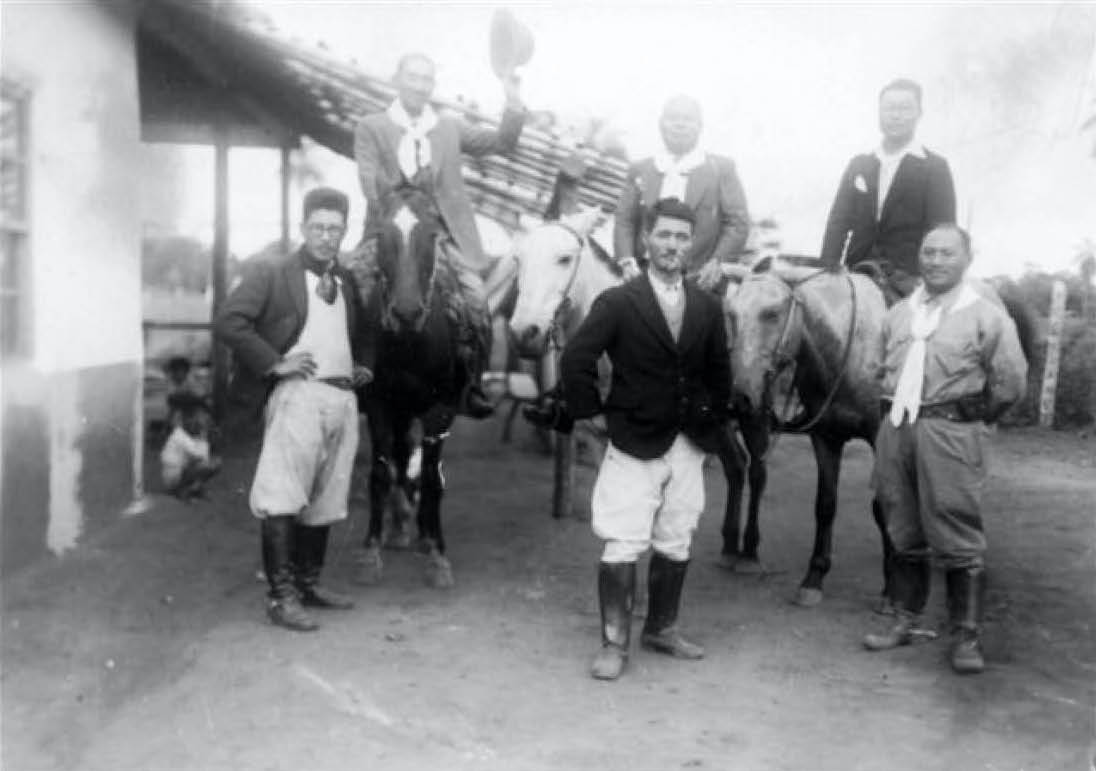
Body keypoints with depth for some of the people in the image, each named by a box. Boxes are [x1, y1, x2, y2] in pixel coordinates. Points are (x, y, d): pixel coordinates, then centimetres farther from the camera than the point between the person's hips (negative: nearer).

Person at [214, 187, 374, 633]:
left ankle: (309, 583, 23)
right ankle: (281, 596, -5)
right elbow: (228, 322, -10)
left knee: (324, 500, 11)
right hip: (296, 395, -6)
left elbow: (365, 332, 33)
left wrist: (364, 366, 15)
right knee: (282, 497, -10)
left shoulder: (348, 281, 18)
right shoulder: (272, 274, 0)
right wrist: (274, 363, -13)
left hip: (343, 399, 6)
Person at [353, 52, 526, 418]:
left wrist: (513, 101, -5)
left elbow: (501, 142, 10)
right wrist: (390, 224, -14)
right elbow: (370, 182, 0)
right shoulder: (371, 127, 11)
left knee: (476, 302, -17)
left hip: (444, 234, 1)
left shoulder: (451, 128, 18)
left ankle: (472, 386, -4)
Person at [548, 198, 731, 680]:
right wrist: (595, 413, -9)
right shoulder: (618, 303, -7)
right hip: (634, 445, -4)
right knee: (622, 547, -4)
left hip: (688, 446, 5)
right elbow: (575, 361, -11)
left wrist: (712, 424, 9)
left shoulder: (707, 307, 7)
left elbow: (719, 373, 16)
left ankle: (661, 629, 31)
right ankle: (614, 644, 8)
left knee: (675, 546, 14)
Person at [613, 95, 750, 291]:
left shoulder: (721, 169, 7)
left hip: (702, 281, -1)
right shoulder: (639, 170, 13)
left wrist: (718, 261, -13)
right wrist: (627, 261, -8)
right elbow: (624, 221, 9)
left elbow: (738, 223, 2)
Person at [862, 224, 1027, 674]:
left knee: (958, 539, -2)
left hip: (950, 434, -5)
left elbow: (1010, 383, -3)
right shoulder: (899, 313, 13)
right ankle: (905, 623, 26)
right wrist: (894, 407, 14)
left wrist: (970, 417, 4)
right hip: (895, 429, 5)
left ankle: (966, 637, 9)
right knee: (903, 535, 13)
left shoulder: (987, 315, -3)